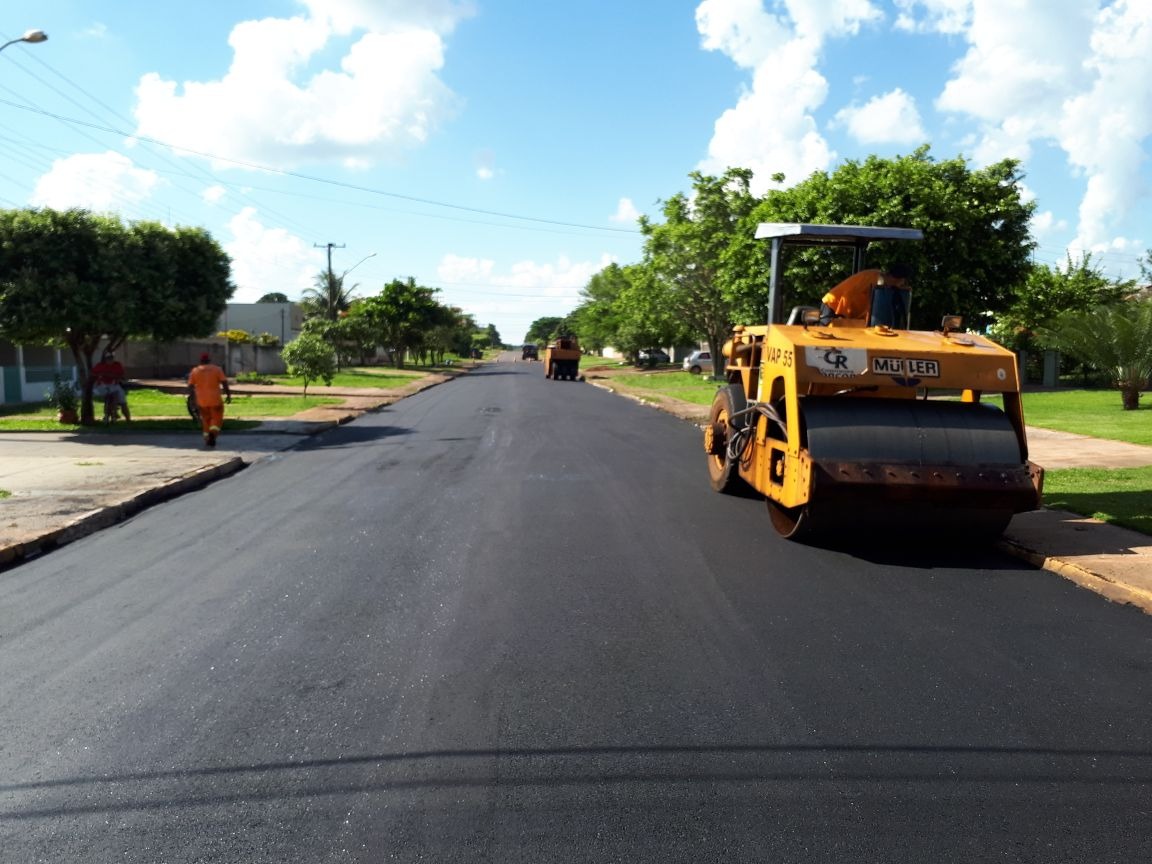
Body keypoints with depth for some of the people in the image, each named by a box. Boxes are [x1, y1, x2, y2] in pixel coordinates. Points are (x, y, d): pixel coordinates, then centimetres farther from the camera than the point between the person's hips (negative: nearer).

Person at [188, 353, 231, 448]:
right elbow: (224, 383, -6)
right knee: (216, 419, 5)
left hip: (201, 401, 2)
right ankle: (213, 433, -20)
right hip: (215, 400, -2)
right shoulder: (217, 369, 2)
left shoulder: (195, 371, 7)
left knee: (205, 420, 15)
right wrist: (228, 395, -2)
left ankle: (207, 440, 13)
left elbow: (190, 387, 4)